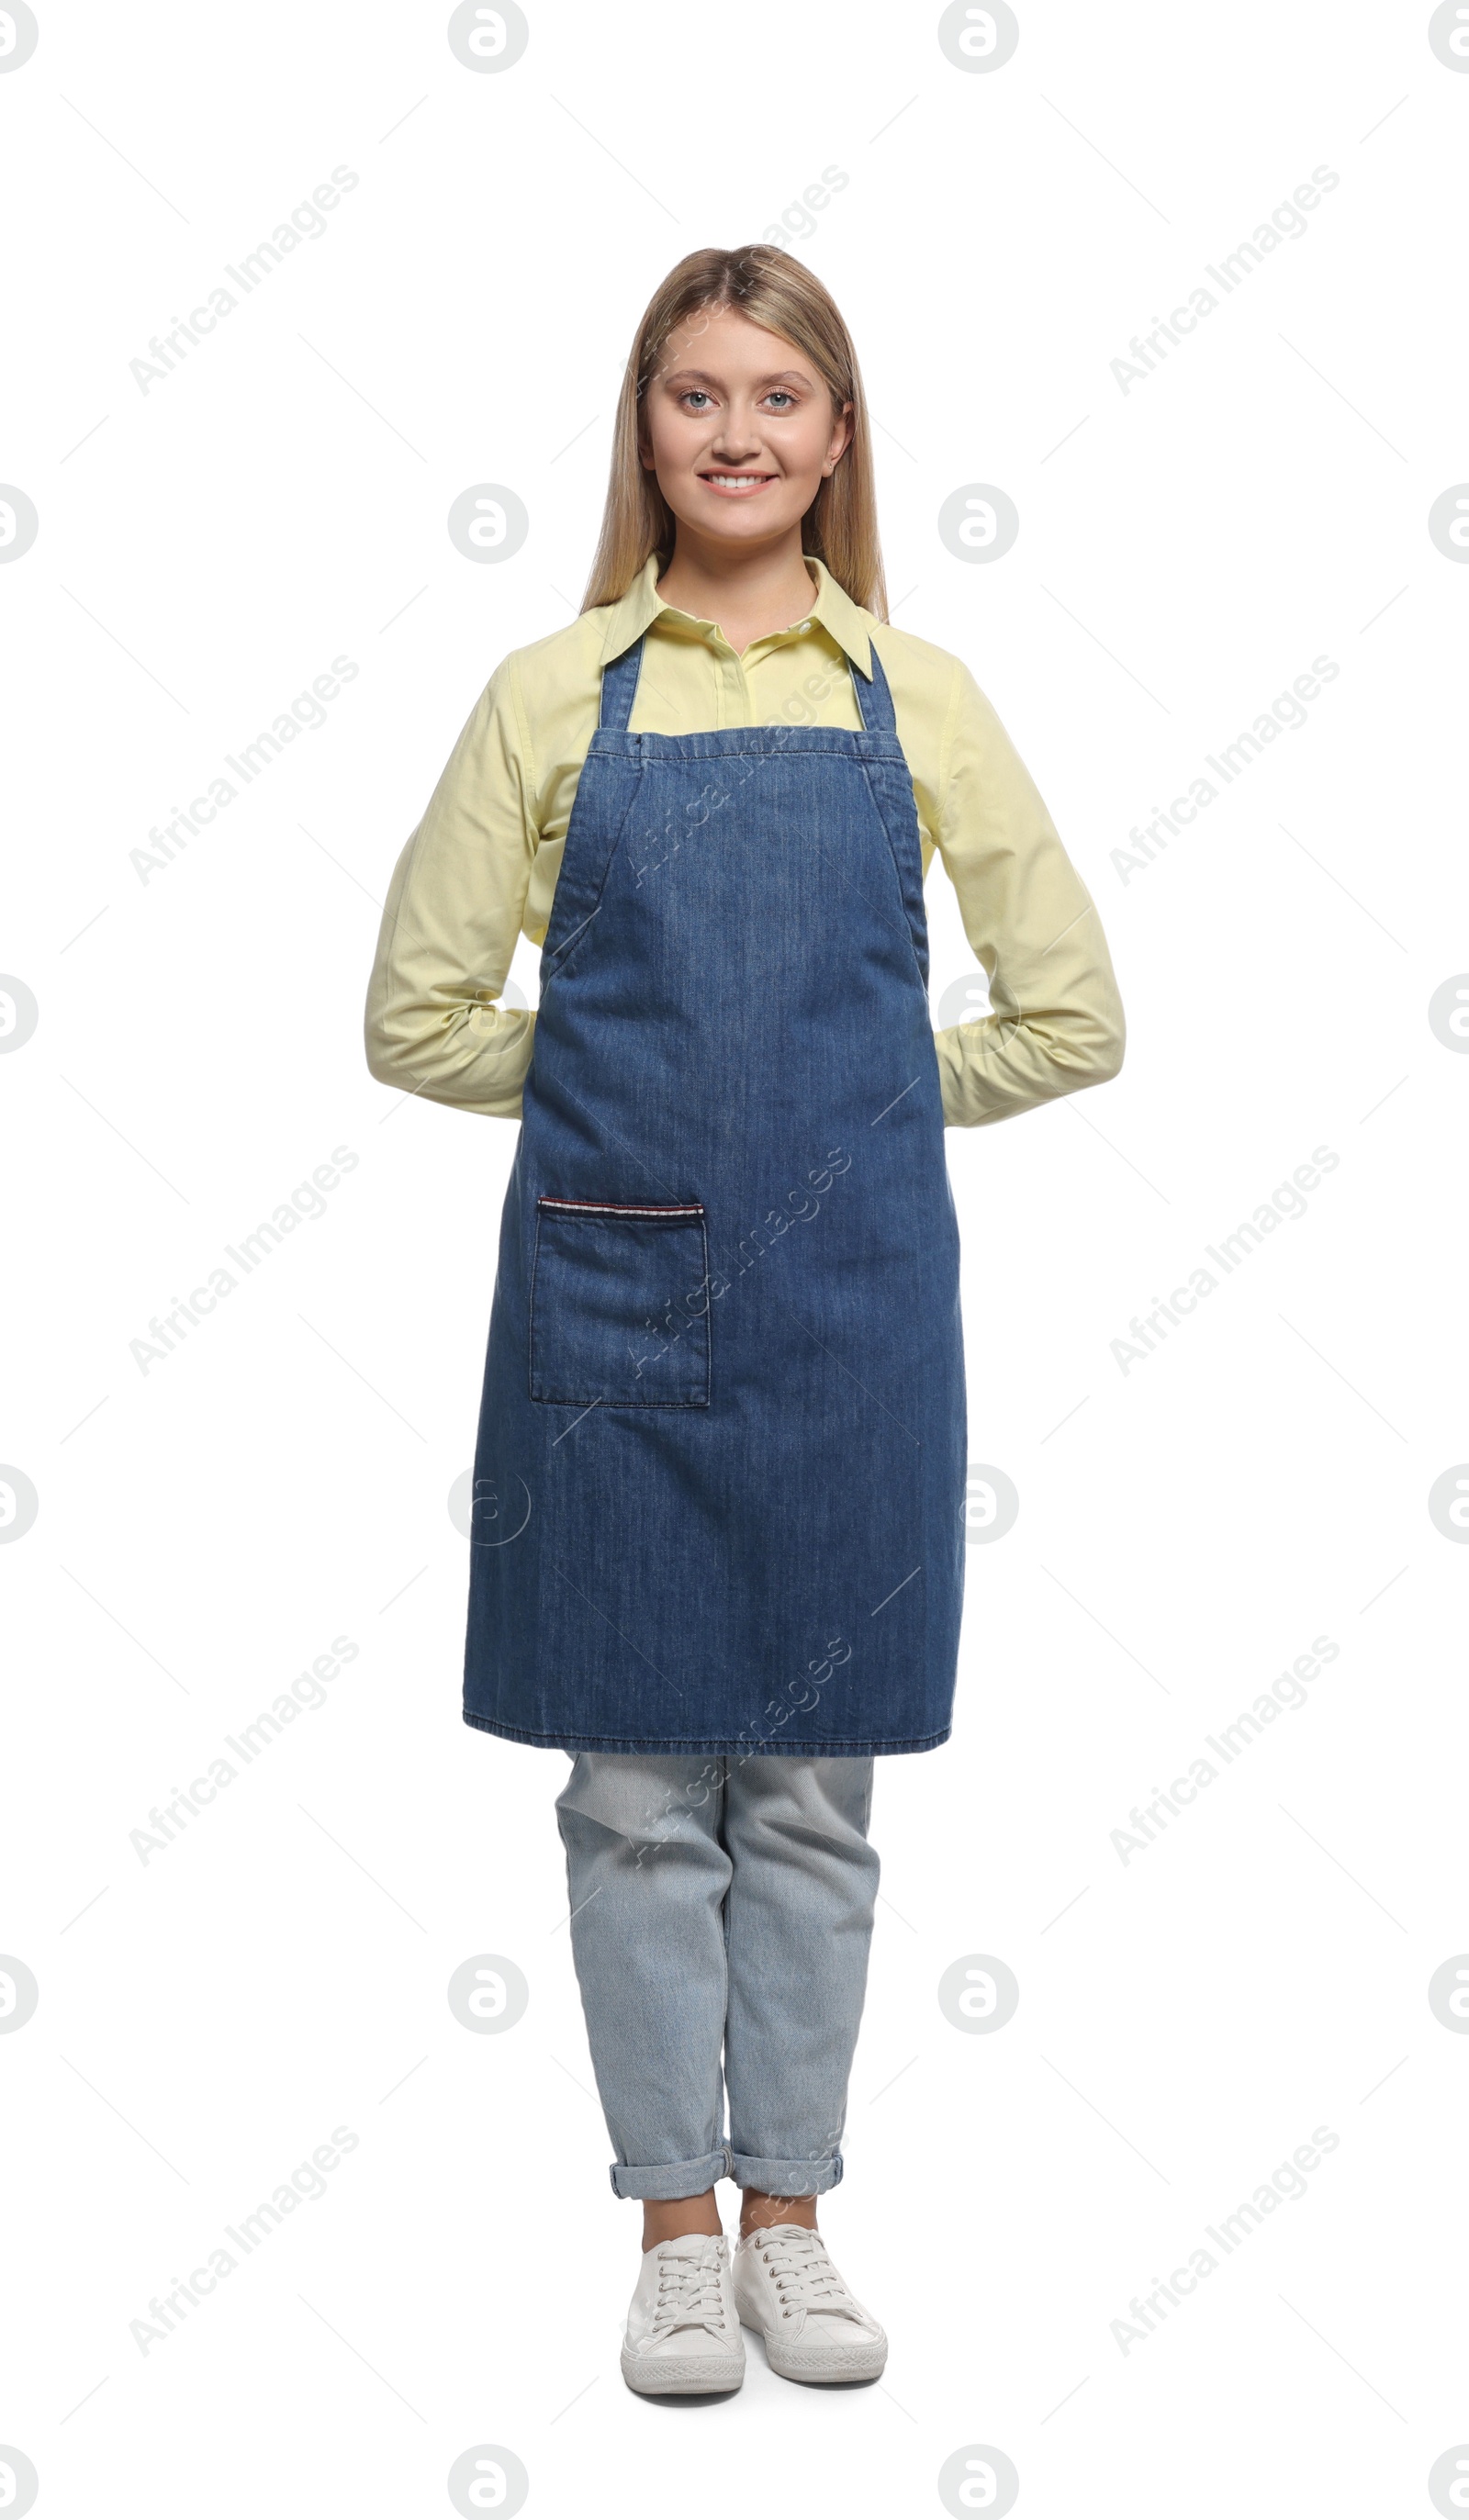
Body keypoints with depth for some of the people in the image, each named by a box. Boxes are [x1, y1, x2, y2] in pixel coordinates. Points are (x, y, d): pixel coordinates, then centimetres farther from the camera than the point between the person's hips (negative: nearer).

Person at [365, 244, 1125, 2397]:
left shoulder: (916, 696, 4)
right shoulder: (555, 695, 2)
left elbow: (1068, 1018, 7)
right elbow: (422, 1016, 5)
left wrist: (852, 1094, 5)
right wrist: (633, 1090, 4)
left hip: (848, 1293, 1)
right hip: (610, 1295, 0)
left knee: (812, 1778, 10)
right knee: (638, 1778, 7)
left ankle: (789, 2217, 24)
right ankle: (676, 2230, 21)